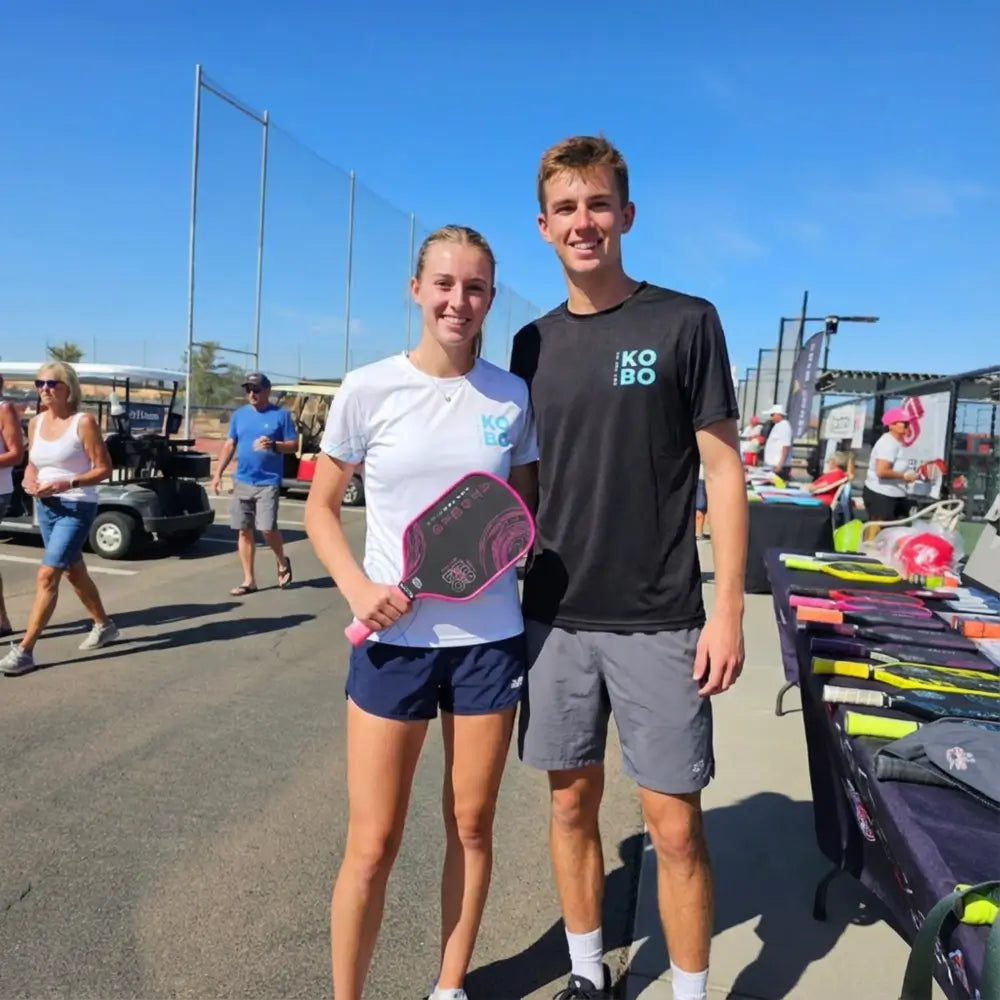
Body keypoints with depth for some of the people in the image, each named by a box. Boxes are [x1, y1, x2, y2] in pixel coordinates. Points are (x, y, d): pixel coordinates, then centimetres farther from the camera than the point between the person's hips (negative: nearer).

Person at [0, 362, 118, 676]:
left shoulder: (84, 421, -12)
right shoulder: (36, 422, 7)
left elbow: (103, 468, -12)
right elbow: (32, 462, 18)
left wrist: (68, 483, -25)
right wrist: (29, 479, -4)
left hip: (77, 507, -7)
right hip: (45, 507, 7)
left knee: (47, 576, -12)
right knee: (74, 572, 18)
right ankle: (104, 625, 36)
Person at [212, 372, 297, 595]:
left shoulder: (281, 415, -2)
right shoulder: (239, 415, 11)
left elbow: (293, 444, -2)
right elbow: (229, 445, 14)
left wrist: (274, 445, -21)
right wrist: (218, 473, 8)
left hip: (268, 482, -4)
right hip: (242, 481, 5)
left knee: (267, 528, -11)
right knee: (244, 531, 6)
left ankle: (282, 562, 19)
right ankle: (249, 580, 14)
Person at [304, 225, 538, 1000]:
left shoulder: (514, 396, 0)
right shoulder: (369, 391, -6)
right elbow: (321, 508, 3)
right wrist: (357, 586, -13)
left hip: (490, 639, 2)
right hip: (394, 639, -1)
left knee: (472, 827, 15)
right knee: (372, 845, 7)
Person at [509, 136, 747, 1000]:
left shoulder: (685, 322, -3)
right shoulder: (533, 344, 8)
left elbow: (722, 468, -4)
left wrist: (728, 608, -9)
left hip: (658, 620, -3)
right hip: (555, 616, 4)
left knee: (674, 824, 4)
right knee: (573, 801, 14)